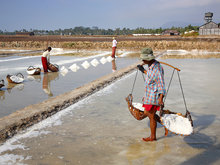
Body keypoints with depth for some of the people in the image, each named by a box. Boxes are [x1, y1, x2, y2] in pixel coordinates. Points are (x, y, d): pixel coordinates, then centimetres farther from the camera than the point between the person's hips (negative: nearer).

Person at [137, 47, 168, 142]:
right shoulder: (151, 66, 7)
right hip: (149, 95, 10)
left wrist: (161, 99, -35)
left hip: (154, 96, -10)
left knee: (151, 116, 3)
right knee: (146, 113, 18)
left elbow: (161, 84, -26)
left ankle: (153, 137, 21)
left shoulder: (157, 68, -22)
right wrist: (143, 71, 33)